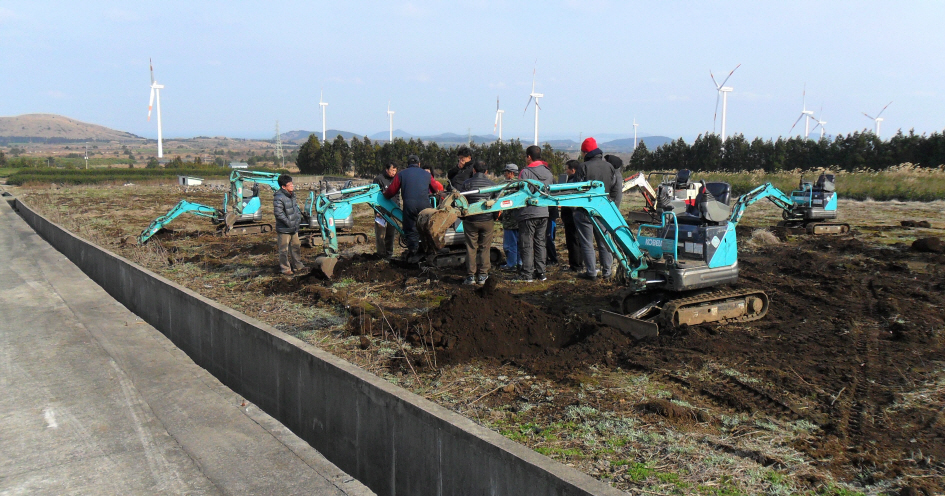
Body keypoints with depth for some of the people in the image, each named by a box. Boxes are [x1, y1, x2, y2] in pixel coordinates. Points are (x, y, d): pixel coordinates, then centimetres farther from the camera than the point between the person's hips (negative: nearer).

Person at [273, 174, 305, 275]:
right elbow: (278, 213, -23)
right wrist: (288, 223, -20)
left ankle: (297, 265, 33)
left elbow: (296, 207, 22)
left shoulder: (292, 195, 8)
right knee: (284, 250, 2)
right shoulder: (278, 198, -20)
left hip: (294, 228, 9)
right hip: (284, 229, -9)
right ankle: (285, 268, 13)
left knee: (296, 246, 19)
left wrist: (299, 217, 9)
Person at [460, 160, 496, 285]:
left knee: (471, 248, 5)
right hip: (487, 221, 1)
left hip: (470, 221, -1)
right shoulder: (492, 184, 2)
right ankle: (482, 275, 9)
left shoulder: (467, 183, -4)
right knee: (485, 248, 8)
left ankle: (470, 275, 5)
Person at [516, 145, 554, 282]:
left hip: (528, 213, -6)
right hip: (544, 213, 6)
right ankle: (541, 273, 15)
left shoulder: (526, 172, -11)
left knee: (527, 245, 0)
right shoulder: (548, 172, 8)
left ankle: (527, 274, 0)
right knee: (540, 243, 13)